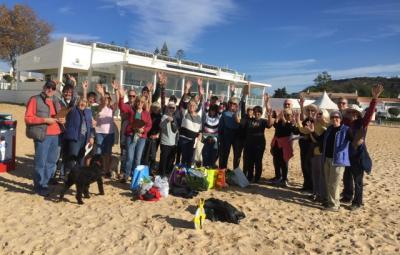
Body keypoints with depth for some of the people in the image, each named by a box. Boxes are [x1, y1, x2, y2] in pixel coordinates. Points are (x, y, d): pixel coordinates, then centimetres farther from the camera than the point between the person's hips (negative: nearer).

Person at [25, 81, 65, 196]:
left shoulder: (55, 101, 17)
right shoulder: (35, 100, -2)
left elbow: (61, 116, 25)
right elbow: (28, 118, -9)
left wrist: (62, 120, 2)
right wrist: (45, 120, -18)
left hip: (55, 135, 7)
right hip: (42, 135, -6)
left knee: (52, 161, 11)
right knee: (41, 161, -2)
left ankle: (43, 183, 24)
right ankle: (39, 186, 12)